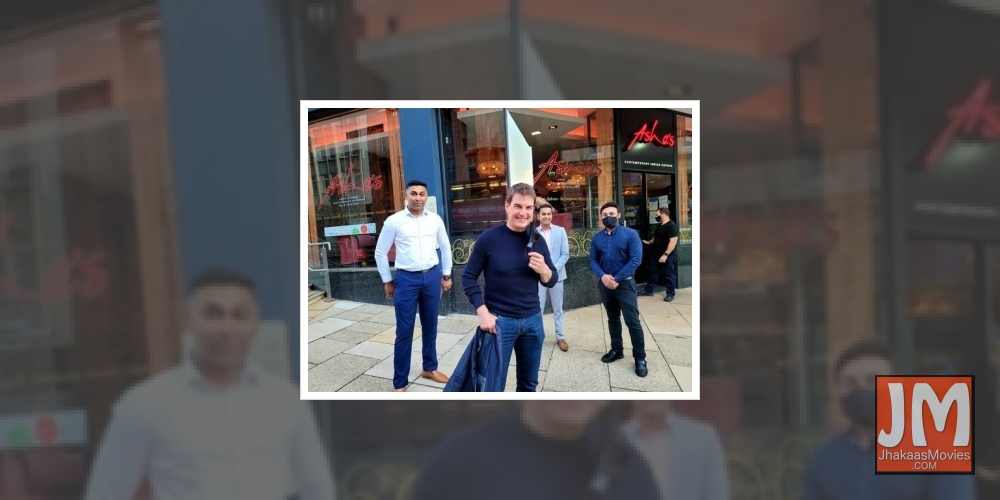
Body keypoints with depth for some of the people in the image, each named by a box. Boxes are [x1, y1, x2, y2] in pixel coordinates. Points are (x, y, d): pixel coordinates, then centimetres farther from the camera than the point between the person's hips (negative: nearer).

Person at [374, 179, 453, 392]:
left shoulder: (435, 220, 2)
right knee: (404, 331, 1)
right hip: (406, 279, -3)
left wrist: (446, 275, 14)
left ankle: (430, 368, 36)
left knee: (430, 326, 16)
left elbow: (445, 247, 14)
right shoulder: (394, 221, -6)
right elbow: (380, 252, 1)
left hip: (432, 276, 3)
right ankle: (400, 382, 12)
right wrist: (387, 281, 3)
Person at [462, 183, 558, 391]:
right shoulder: (489, 238, -10)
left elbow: (552, 281, 6)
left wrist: (543, 269, -17)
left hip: (532, 320, 4)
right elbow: (469, 277, -6)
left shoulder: (537, 241, 2)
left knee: (529, 383, 17)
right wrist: (483, 312, -15)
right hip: (500, 321, -4)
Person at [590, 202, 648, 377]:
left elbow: (636, 260, -15)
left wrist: (617, 279, -18)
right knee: (613, 318, 16)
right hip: (605, 283, 5)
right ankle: (616, 350, 30)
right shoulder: (597, 238, 3)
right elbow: (593, 260, 5)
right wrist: (603, 276, -15)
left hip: (625, 283, -4)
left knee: (632, 321, -6)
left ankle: (640, 358, 2)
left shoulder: (630, 234, -10)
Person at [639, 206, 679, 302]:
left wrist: (665, 254, -27)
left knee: (669, 275, 2)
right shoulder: (659, 226, 12)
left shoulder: (672, 226, -17)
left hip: (668, 255, -9)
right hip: (656, 254, 9)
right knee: (653, 273, 15)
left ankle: (670, 294, 11)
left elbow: (673, 242, -24)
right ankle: (648, 290, 25)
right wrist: (649, 242, 20)